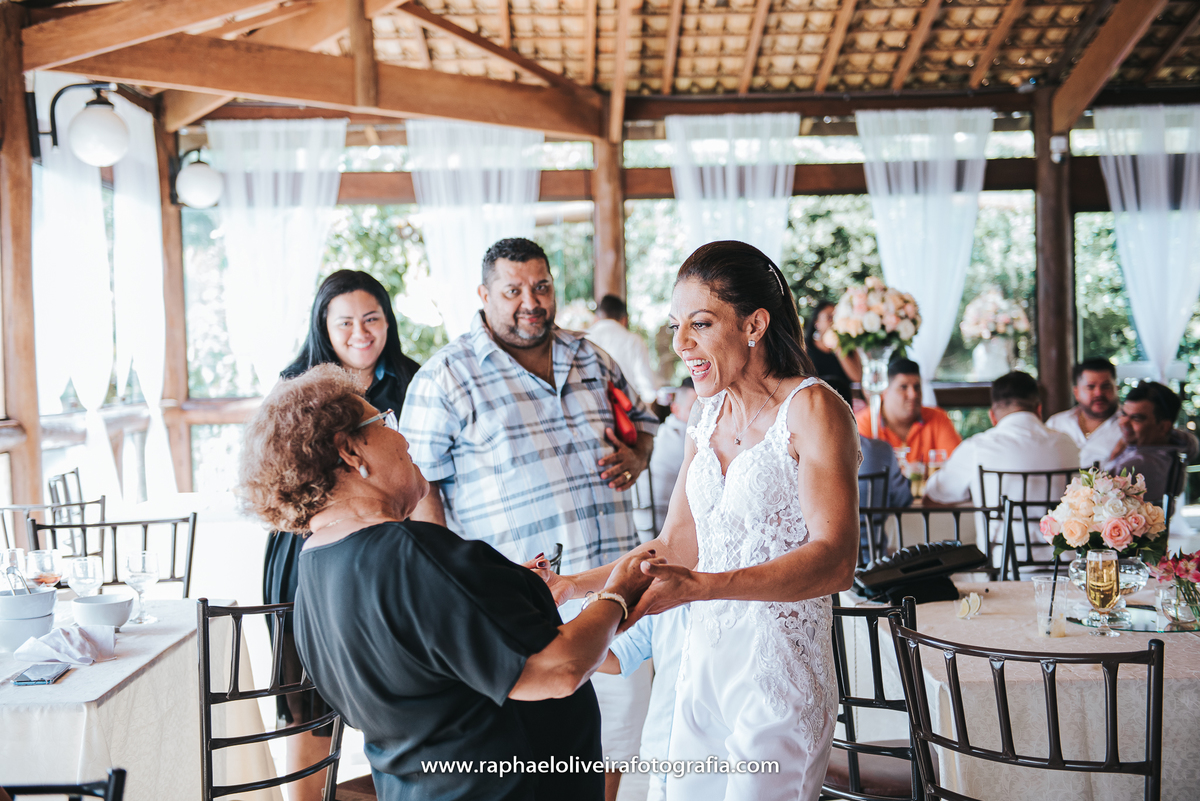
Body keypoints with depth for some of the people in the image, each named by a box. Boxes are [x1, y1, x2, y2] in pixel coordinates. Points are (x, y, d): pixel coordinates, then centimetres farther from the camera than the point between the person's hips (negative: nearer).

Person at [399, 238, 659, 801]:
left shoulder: (592, 360, 12)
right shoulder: (444, 377, -4)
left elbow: (642, 420, 25)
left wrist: (635, 457, 1)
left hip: (612, 582, 5)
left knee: (621, 711, 14)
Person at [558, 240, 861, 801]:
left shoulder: (811, 409, -11)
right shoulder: (707, 416, 11)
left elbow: (834, 560, -21)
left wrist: (699, 586, -32)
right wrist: (572, 586, 5)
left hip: (782, 672, -6)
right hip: (703, 665, 6)